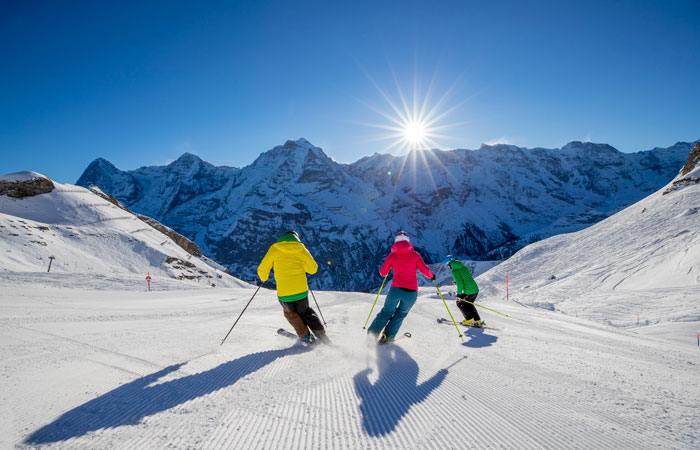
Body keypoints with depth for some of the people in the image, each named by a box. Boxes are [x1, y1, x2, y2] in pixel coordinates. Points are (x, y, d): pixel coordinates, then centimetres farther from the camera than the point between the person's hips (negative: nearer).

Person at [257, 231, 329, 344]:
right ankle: (321, 335, 20)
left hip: (284, 294, -2)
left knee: (290, 313, 29)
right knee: (305, 312, 28)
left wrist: (264, 278, 24)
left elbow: (262, 270, 2)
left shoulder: (274, 249, 0)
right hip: (302, 291, 2)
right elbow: (313, 269, 15)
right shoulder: (301, 249, 5)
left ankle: (305, 336, 23)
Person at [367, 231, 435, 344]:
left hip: (396, 289, 1)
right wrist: (431, 276, 16)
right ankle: (388, 336, 15)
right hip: (411, 292, 0)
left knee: (387, 312, 20)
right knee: (401, 313, 22)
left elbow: (382, 272, 8)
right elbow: (424, 270, -4)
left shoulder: (392, 255, 5)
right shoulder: (414, 254, 3)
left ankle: (372, 333, 12)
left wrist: (390, 267, 30)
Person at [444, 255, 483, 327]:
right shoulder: (464, 267, 14)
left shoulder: (454, 271, -10)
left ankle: (470, 320, 14)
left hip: (468, 292, -8)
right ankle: (477, 321, 22)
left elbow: (459, 283, -19)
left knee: (460, 303, 15)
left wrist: (459, 294, -18)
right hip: (476, 290, 8)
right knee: (469, 305, 26)